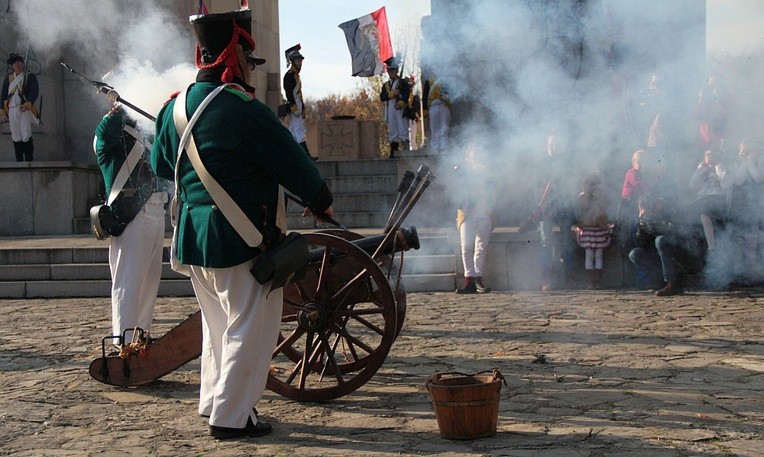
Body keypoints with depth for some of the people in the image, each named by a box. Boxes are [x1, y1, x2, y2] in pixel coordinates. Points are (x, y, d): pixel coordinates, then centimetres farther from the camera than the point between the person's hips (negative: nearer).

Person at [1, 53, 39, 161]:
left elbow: (35, 91, -5)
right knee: (16, 137, 3)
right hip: (12, 110, 4)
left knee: (26, 136, -10)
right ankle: (19, 162, 7)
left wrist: (27, 105, -19)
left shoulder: (30, 76, 6)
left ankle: (29, 161, -4)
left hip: (25, 109, -4)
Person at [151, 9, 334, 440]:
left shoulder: (175, 106, 4)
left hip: (193, 238, 8)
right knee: (249, 330, 3)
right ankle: (231, 416, 7)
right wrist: (322, 200, 4)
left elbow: (161, 164, 18)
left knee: (218, 323, 23)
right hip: (242, 241, -8)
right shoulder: (245, 110, -19)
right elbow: (293, 163, -13)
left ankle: (214, 400, 32)